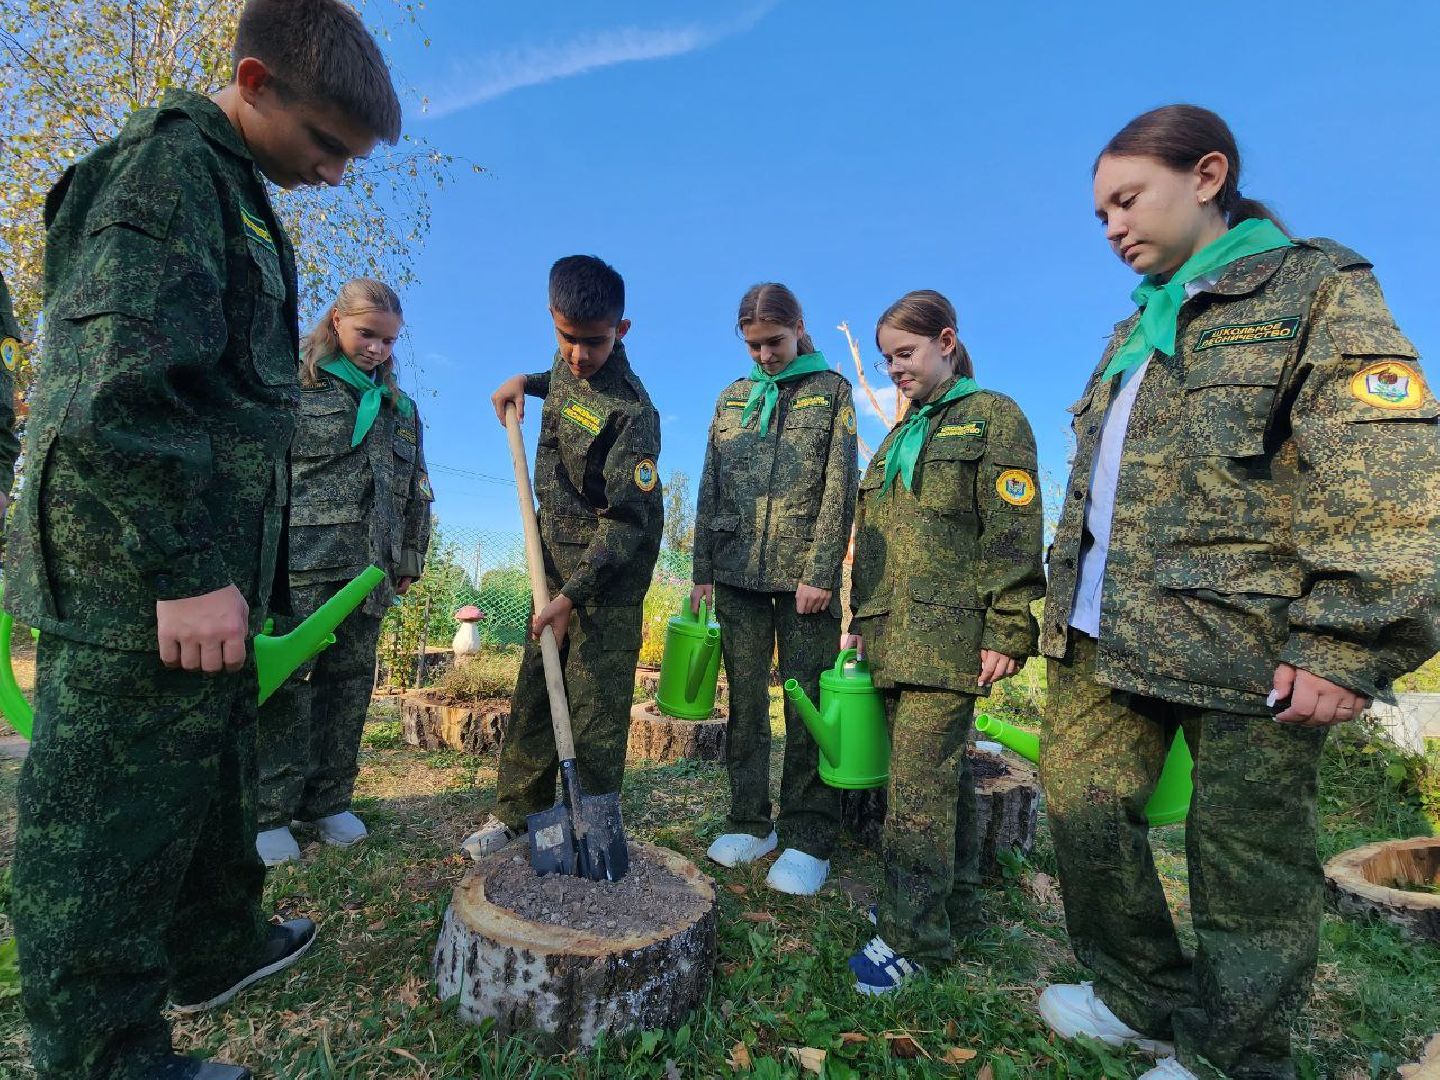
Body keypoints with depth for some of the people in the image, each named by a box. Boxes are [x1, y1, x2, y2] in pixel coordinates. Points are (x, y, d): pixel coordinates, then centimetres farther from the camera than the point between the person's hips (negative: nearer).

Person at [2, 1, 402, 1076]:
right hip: (137, 583, -10)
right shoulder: (172, 164, -11)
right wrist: (185, 570, -24)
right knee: (116, 815, 3)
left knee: (216, 779, 22)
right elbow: (117, 385, -23)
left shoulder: (228, 191, 20)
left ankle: (221, 947, 41)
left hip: (197, 569, 10)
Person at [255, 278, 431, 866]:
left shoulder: (400, 407, 19)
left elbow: (416, 491, 21)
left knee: (351, 683, 7)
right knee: (286, 676, -2)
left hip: (369, 567, 5)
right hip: (299, 559, -4)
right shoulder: (290, 382, 5)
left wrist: (410, 560, 17)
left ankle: (328, 801, 19)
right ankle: (270, 812, 8)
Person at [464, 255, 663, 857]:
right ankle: (517, 812, 25)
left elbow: (626, 522, -23)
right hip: (557, 559, 8)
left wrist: (572, 595, -27)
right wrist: (524, 382, 14)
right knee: (533, 691, 13)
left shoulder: (632, 412, -22)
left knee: (596, 706, -4)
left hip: (608, 575, -8)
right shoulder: (565, 367, 3)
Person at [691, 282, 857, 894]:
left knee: (807, 706, 1)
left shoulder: (831, 390, 5)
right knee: (745, 702, 8)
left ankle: (808, 840, 11)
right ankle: (749, 823, 20)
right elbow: (710, 489, 13)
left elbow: (839, 487, -3)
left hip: (803, 573, -3)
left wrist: (821, 572, -11)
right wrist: (703, 570, 6)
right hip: (738, 573, 4)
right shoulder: (732, 398, 14)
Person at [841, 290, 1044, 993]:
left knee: (920, 782, -8)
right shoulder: (898, 439, 21)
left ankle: (914, 934, 4)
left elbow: (1014, 534, -10)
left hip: (949, 635, -7)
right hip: (893, 636, 7)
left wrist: (1007, 632, -15)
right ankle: (953, 905, 28)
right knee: (944, 773, 15)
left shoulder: (992, 419, -1)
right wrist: (861, 620, 17)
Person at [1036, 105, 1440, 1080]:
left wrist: (1350, 648, -19)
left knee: (1246, 857, 5)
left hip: (1244, 642, -7)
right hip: (1106, 636, 8)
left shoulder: (1319, 289, -2)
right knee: (1082, 809, 11)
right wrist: (1067, 609, 17)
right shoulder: (1138, 329, 20)